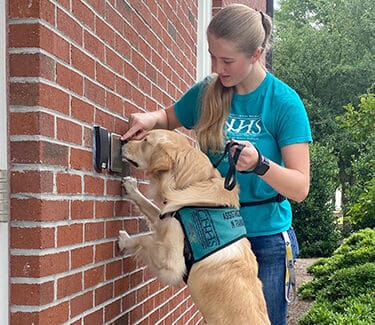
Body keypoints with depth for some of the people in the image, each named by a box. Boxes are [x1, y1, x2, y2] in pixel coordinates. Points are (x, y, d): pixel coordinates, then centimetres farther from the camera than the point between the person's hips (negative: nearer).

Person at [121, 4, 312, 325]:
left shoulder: (284, 102, -13)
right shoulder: (206, 92, -1)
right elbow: (169, 117, 20)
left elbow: (300, 187, -15)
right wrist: (151, 118, -4)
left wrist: (259, 164, -34)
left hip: (266, 241, -3)